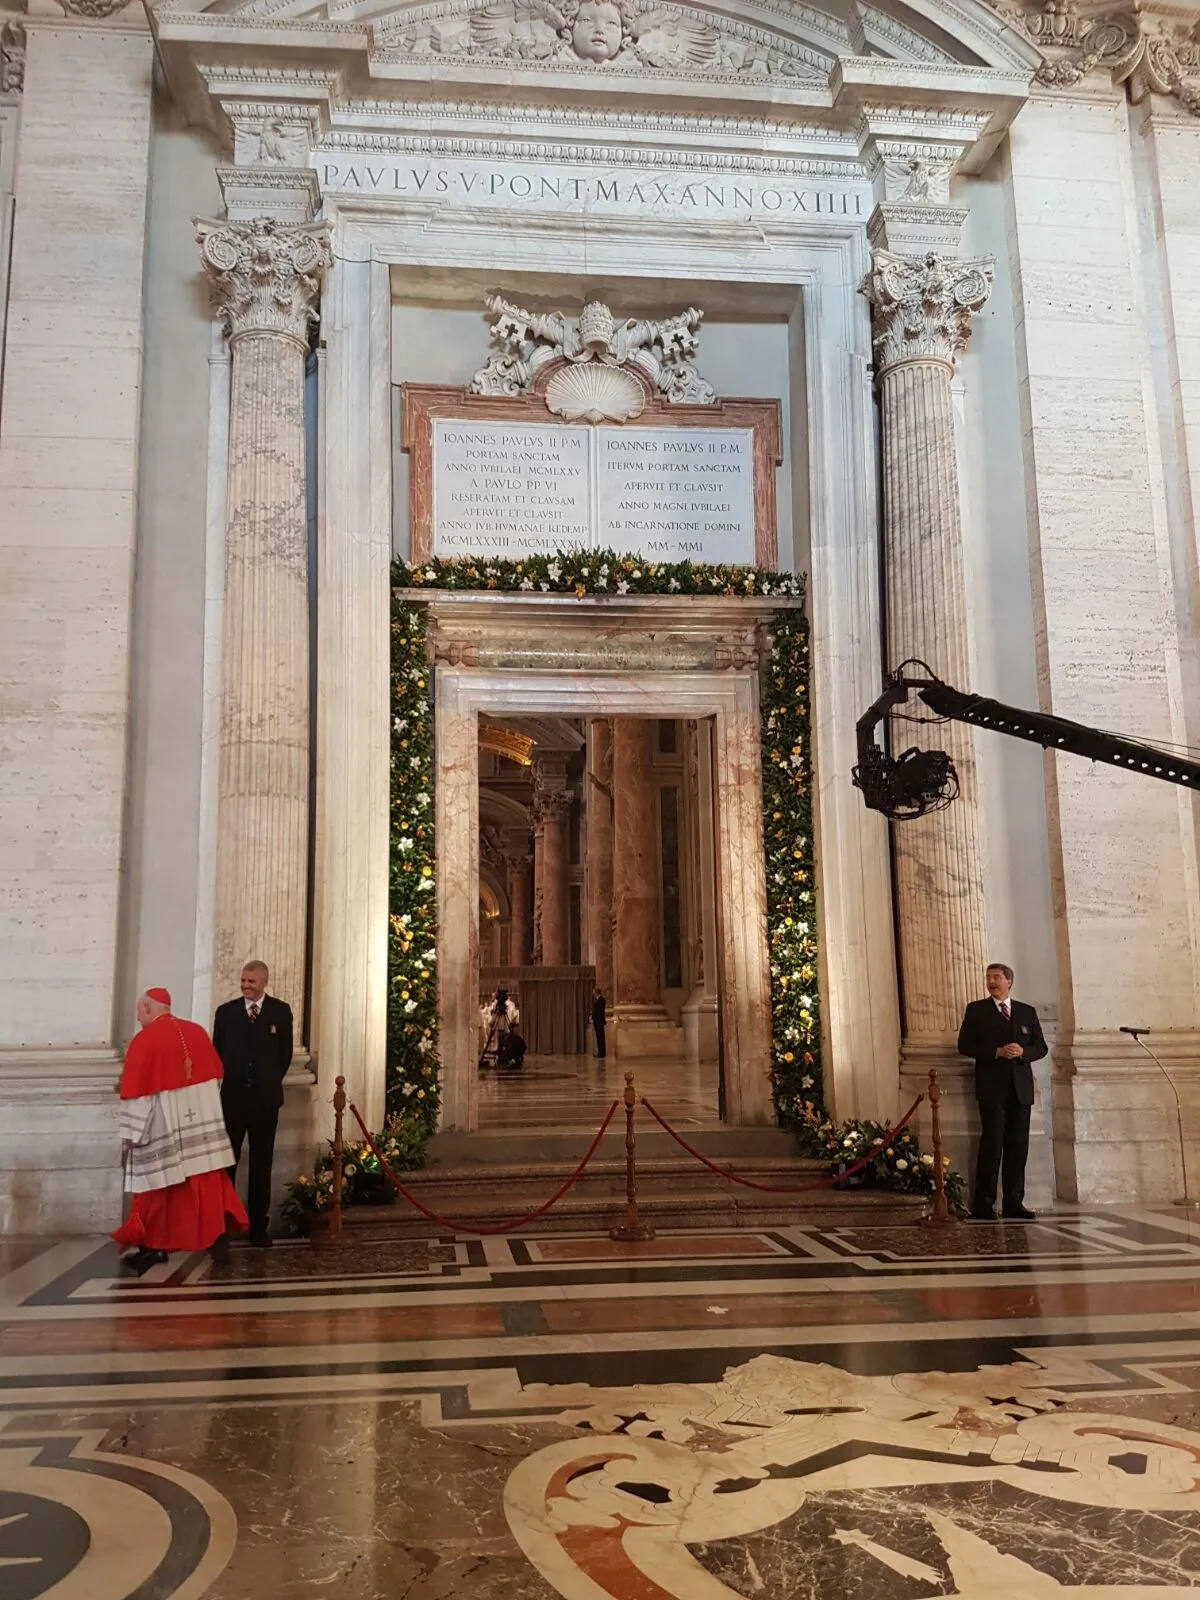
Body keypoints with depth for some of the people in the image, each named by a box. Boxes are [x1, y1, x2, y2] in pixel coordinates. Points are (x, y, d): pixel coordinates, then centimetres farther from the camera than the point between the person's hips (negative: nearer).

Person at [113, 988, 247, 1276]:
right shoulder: (198, 1032, 5)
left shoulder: (143, 1041, -11)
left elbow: (136, 1092, -12)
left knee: (159, 1182, 7)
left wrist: (129, 1134, -6)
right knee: (207, 1180, 7)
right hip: (201, 1121, 5)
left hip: (163, 1126, -4)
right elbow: (216, 1076, 12)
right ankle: (217, 1233, 1)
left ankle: (154, 1247, 16)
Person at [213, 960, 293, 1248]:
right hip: (232, 1096, 0)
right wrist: (230, 1081, 9)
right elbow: (217, 1052, 8)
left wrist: (270, 1082, 10)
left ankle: (259, 1227, 10)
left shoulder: (280, 1011, 1)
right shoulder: (226, 1011, 3)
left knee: (261, 1164, 5)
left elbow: (286, 1053, 6)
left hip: (265, 1098, 0)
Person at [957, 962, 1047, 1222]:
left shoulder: (1027, 1012, 14)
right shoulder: (976, 1010, 5)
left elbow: (1041, 1047, 12)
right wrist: (997, 1052, -13)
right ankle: (983, 1205, -5)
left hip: (1021, 1086, 3)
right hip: (992, 1086, -3)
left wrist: (1023, 1051, -10)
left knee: (1018, 1145, 4)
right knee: (992, 1142, -7)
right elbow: (964, 1045, -2)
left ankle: (1013, 1203, 10)